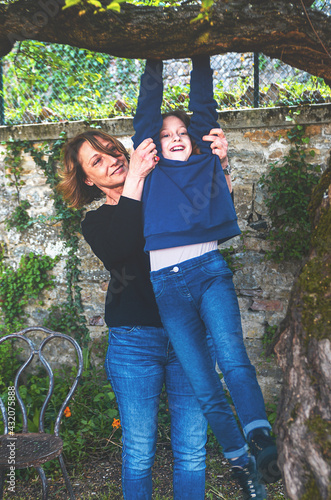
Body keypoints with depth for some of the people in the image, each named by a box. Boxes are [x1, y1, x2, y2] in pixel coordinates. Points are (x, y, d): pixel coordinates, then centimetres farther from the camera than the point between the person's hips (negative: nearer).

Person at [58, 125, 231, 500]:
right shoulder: (96, 223, 7)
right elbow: (120, 251, -16)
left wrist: (219, 166, -14)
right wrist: (135, 178, -18)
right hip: (135, 341, -1)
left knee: (191, 451, 8)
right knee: (138, 452, 8)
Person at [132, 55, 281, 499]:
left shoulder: (206, 162, 20)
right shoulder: (151, 171, 19)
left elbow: (204, 109, 22)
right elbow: (145, 117, 21)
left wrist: (200, 60, 27)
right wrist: (154, 66, 24)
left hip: (209, 269, 0)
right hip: (167, 283, 0)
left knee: (232, 360, -23)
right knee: (203, 387, -1)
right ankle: (242, 464, 11)